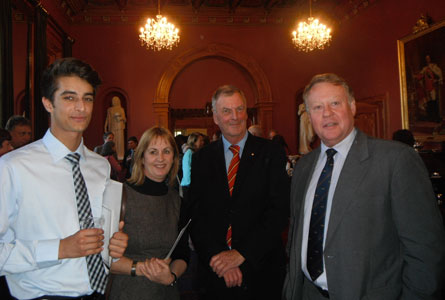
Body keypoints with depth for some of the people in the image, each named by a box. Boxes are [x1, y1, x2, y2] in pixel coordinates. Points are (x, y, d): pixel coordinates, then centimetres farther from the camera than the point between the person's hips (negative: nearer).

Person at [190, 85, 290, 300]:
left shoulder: (271, 153, -5)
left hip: (261, 268, -1)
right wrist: (218, 257, -13)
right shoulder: (201, 159, 2)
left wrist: (240, 253, -16)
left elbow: (279, 211, -11)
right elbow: (197, 215, -1)